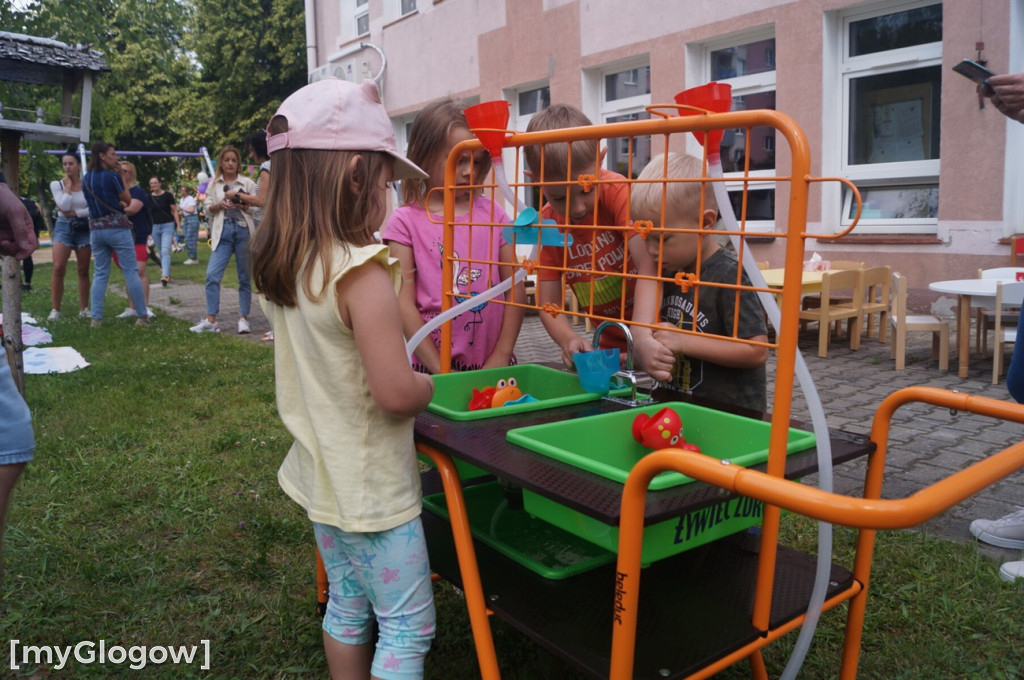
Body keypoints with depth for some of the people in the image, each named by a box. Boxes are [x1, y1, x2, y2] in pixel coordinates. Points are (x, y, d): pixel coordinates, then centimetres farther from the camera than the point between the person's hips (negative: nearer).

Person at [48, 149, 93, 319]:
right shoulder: (56, 184, 3)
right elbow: (64, 206, -12)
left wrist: (75, 213, -12)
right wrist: (68, 185, -6)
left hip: (84, 228, 1)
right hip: (64, 227, -1)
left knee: (83, 271, 4)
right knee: (58, 268, -13)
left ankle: (84, 308, 12)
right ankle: (55, 309, -8)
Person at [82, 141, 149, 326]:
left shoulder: (86, 179, 9)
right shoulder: (112, 176, -11)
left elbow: (100, 200, 16)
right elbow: (128, 200, 0)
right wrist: (120, 176, 3)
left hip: (95, 228, 6)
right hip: (117, 227, -6)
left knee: (100, 274, 9)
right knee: (131, 272, -1)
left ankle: (96, 317, 4)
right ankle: (143, 315, 2)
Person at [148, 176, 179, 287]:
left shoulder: (167, 195, -3)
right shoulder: (149, 198, 6)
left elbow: (174, 211, -1)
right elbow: (147, 213, 12)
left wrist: (178, 225, -8)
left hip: (168, 225, -5)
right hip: (155, 227, 5)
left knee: (165, 251, -18)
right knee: (161, 252, 11)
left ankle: (165, 275, -29)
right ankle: (168, 273, 22)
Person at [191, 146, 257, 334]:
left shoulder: (247, 183, 7)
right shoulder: (214, 184, 13)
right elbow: (207, 208, 12)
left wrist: (243, 206, -15)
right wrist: (219, 205, -7)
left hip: (244, 230, -1)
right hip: (223, 231, 1)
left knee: (245, 277, 2)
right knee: (212, 274, -9)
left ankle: (243, 318, 9)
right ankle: (210, 320, -4)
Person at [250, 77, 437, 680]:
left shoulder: (282, 268, 0)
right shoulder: (363, 274, -26)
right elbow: (397, 392, -27)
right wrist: (428, 384, -6)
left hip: (321, 474, 8)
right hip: (373, 489, -8)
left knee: (347, 607, 24)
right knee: (408, 627, 8)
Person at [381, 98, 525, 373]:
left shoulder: (492, 214, 4)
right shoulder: (406, 221, -3)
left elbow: (515, 288, 3)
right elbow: (404, 303, -6)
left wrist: (501, 356, -5)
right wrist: (440, 368, -10)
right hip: (433, 366, -2)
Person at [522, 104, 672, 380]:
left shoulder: (618, 191, -20)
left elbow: (649, 264, -32)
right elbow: (548, 302, -8)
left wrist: (642, 337, -45)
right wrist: (569, 340, -29)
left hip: (655, 337, -3)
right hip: (613, 346, 4)